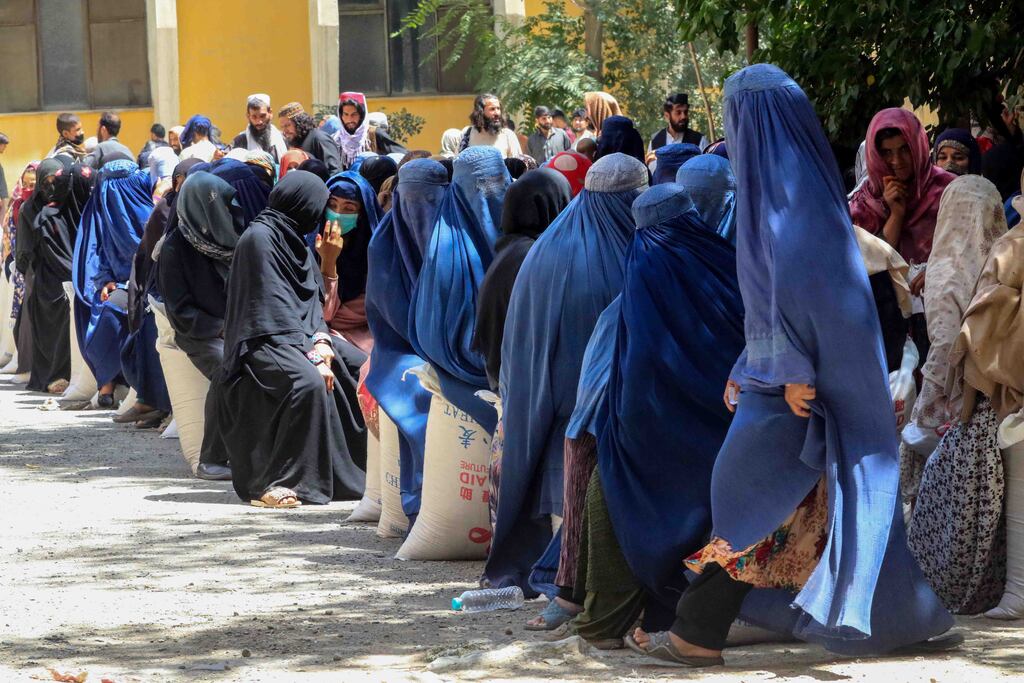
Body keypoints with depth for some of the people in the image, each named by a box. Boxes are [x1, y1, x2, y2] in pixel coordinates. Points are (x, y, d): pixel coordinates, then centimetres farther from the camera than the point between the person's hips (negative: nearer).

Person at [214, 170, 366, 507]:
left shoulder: (295, 241, 19)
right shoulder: (259, 238, -10)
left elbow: (312, 302, 12)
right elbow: (271, 308, -15)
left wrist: (321, 345, -7)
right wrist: (313, 356, -18)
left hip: (300, 338, 9)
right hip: (265, 343, -9)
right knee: (308, 382, -33)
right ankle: (273, 484, -31)